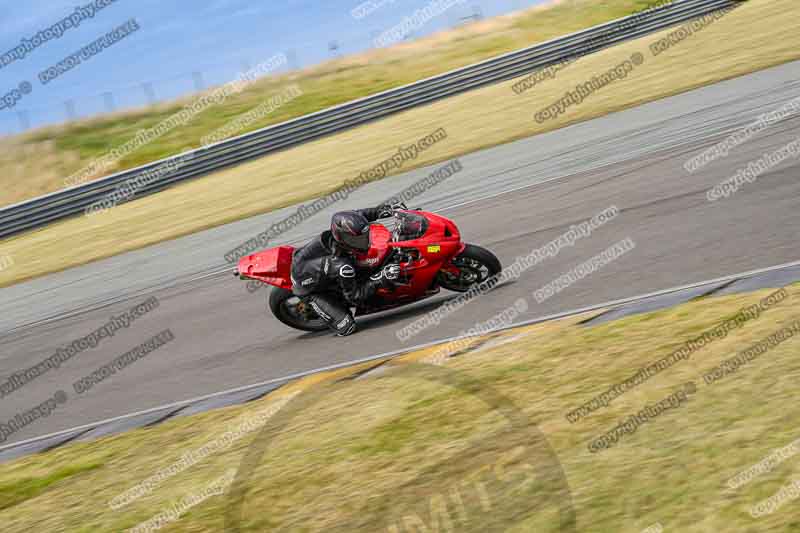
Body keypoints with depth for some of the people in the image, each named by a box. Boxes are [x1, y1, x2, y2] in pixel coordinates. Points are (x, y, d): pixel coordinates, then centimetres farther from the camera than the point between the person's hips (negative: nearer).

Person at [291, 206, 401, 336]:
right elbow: (356, 297, -29)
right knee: (347, 327, -11)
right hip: (308, 289, -8)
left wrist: (378, 211, -11)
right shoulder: (342, 266, -41)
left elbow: (355, 216, 0)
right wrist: (380, 279, -37)